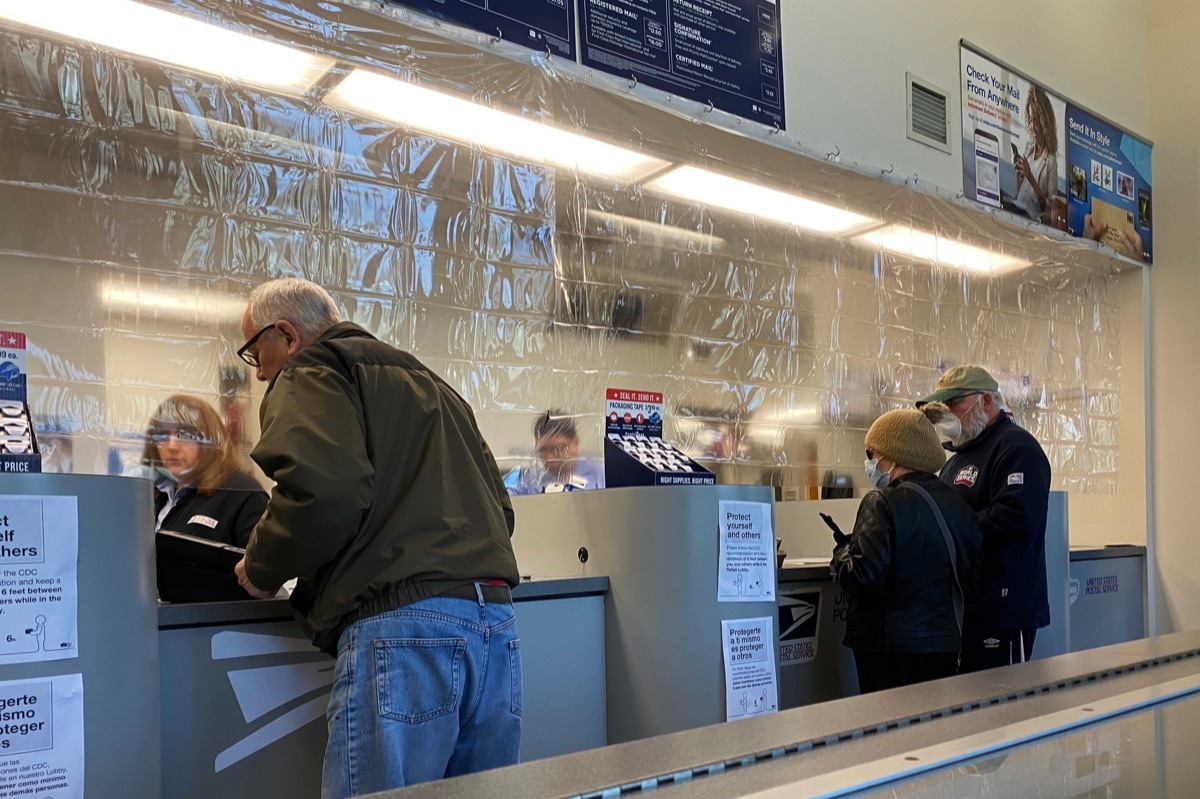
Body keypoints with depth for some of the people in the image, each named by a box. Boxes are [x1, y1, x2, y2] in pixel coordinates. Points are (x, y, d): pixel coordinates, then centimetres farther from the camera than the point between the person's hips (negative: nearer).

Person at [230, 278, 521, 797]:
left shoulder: (311, 371, 4)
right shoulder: (429, 382, 29)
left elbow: (322, 491, -15)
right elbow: (499, 510, 26)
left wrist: (262, 569, 1)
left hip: (404, 624, -9)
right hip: (497, 624, 9)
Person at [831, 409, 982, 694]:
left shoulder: (882, 503, -15)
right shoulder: (958, 505, 5)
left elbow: (863, 577, -21)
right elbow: (970, 579, 12)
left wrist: (842, 552, -3)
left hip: (891, 648, -7)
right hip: (945, 645, 7)